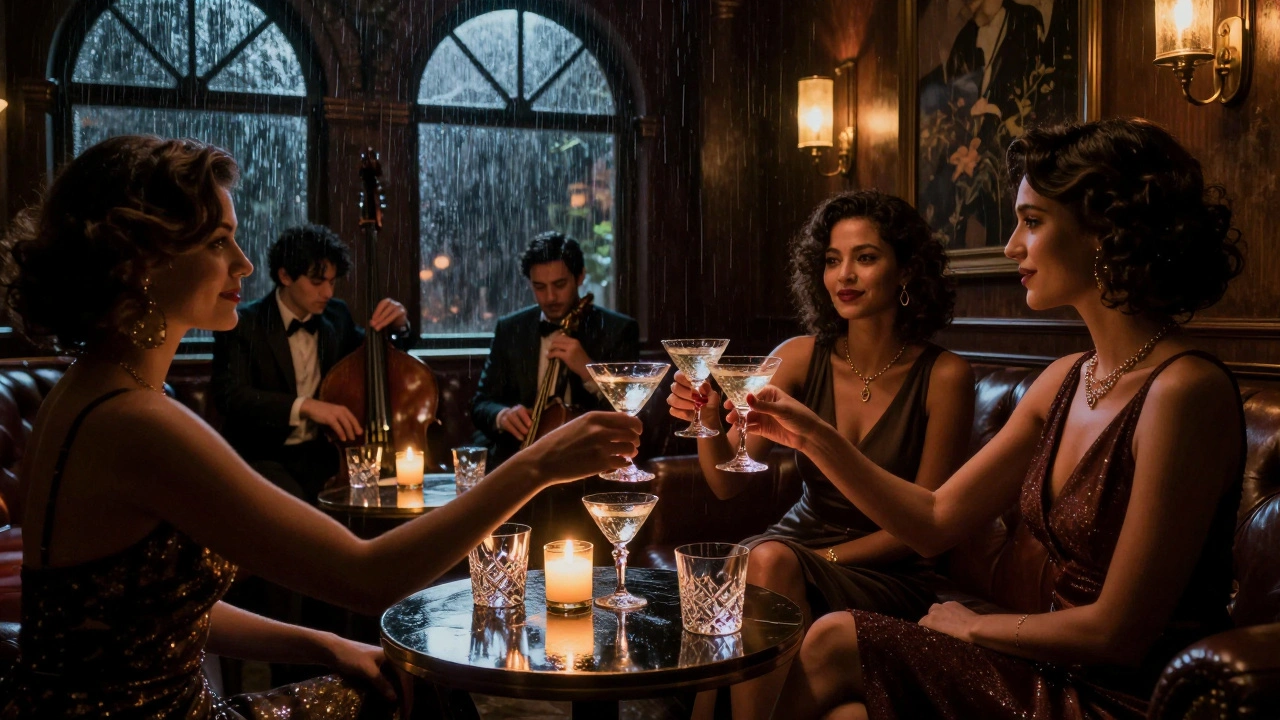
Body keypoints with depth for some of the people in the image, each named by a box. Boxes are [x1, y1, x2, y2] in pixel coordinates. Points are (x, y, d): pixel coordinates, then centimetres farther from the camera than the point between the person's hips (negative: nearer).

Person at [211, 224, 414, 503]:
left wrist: (397, 329, -2)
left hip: (324, 453, 4)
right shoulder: (243, 324, -6)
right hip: (262, 457, -4)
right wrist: (304, 405, -34)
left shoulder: (337, 316, 8)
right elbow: (229, 394, -20)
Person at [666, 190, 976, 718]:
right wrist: (708, 424, -29)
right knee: (764, 559, -30)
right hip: (799, 538, 3)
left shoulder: (944, 376, -13)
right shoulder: (800, 358, -4)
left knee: (772, 565, -30)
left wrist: (825, 557, -13)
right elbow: (730, 484, -9)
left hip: (885, 574, -3)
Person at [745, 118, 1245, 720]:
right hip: (1054, 671, 6)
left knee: (835, 649, -6)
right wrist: (815, 439, -4)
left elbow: (1117, 634, -21)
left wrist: (973, 626, -6)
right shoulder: (1065, 381, 3)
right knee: (832, 643, -3)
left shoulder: (1185, 390, -22)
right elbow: (935, 521, 5)